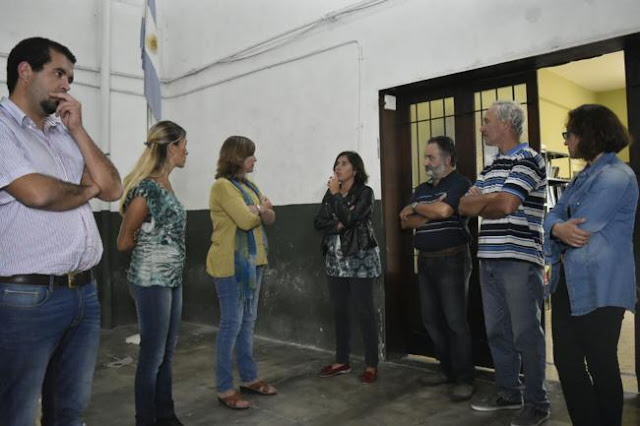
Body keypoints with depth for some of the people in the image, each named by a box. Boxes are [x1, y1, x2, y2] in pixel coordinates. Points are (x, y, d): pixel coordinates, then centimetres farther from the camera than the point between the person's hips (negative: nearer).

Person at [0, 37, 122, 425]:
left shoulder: (65, 133, 16)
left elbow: (113, 189, 9)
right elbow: (38, 193, -18)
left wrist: (77, 129, 3)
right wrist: (86, 189, 1)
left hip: (85, 292, 7)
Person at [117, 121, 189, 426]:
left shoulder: (166, 186, 10)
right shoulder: (146, 188, -16)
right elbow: (124, 242, -8)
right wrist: (151, 239, 5)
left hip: (172, 279, 8)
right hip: (151, 281, -8)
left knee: (167, 354, 16)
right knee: (152, 355, 4)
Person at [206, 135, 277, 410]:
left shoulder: (249, 186, 17)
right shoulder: (223, 185, -12)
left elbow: (270, 218, 12)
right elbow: (245, 220, -21)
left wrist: (257, 209, -9)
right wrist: (261, 209, 0)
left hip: (252, 261, 9)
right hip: (231, 264, -9)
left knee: (248, 322, 14)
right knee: (231, 324, -4)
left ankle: (249, 378, 25)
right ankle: (225, 389, 7)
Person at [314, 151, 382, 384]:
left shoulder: (365, 192, -7)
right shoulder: (331, 193, 10)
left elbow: (349, 218, -21)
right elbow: (318, 223, 2)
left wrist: (336, 193, -12)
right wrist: (338, 225, -15)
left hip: (360, 259, -6)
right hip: (335, 259, 6)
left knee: (364, 311, 0)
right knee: (339, 311, 12)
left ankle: (371, 365, 10)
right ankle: (342, 361, 24)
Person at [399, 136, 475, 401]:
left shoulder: (460, 183, -6)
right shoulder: (422, 189, 15)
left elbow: (444, 210, -23)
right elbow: (405, 222, 6)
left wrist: (416, 208, -6)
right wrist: (431, 212, -10)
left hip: (452, 260, -7)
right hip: (425, 261, 8)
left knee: (455, 321, -5)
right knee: (431, 319, 11)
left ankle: (465, 379, 6)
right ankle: (448, 370, 25)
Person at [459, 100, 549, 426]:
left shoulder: (528, 160, -7)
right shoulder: (490, 168, 18)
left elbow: (506, 205, -19)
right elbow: (465, 206, 11)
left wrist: (481, 204, 1)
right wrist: (491, 198, -8)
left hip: (518, 260, -8)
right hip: (489, 259, 8)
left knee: (526, 334, 2)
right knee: (497, 331, 14)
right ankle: (509, 392, 28)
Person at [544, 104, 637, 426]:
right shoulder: (586, 176, 16)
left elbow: (582, 230, -22)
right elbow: (553, 216, 7)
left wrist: (560, 232, -1)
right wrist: (558, 229, -16)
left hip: (599, 288, -9)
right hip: (570, 283, 9)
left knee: (601, 365, 7)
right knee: (566, 361, 13)